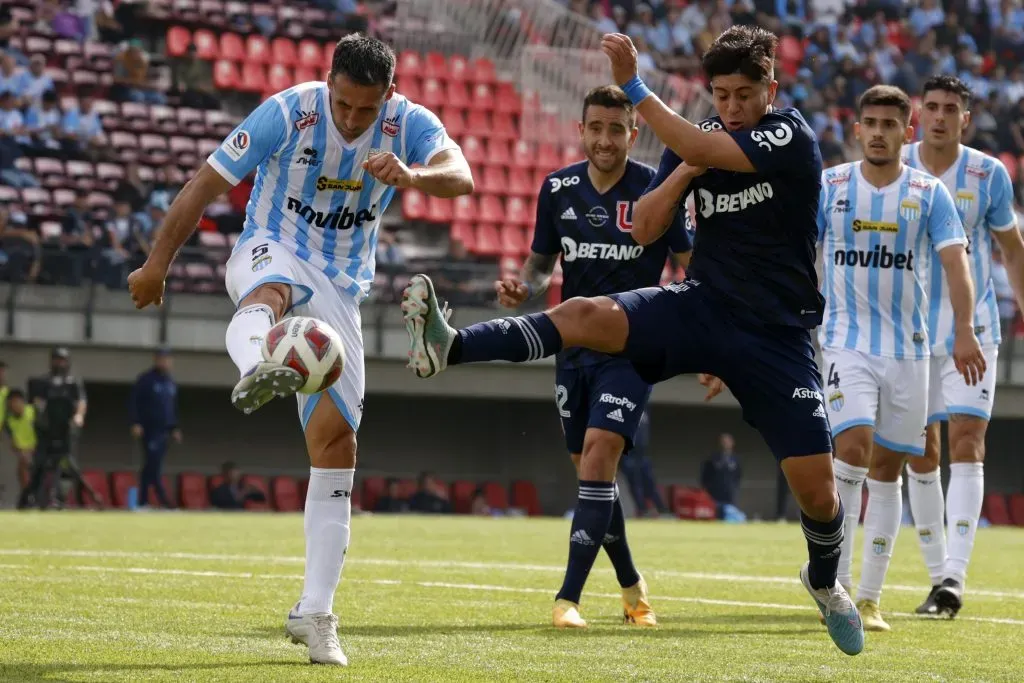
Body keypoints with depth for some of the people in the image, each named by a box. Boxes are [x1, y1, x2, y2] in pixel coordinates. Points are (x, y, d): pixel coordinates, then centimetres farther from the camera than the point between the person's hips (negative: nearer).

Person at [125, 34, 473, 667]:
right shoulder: (288, 111, -15)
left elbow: (461, 175, -29)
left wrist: (414, 176, -52)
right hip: (270, 252, -3)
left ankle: (314, 612, 3)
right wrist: (158, 263, -5)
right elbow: (209, 181, -9)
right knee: (272, 290, -43)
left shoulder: (410, 124, -10)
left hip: (341, 287, 3)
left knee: (337, 441, -3)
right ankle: (254, 372, -81)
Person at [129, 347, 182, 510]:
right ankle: (163, 501, -17)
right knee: (153, 464, -12)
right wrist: (135, 423, -17)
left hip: (164, 429, 7)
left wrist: (174, 428, 19)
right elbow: (134, 403, -8)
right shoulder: (146, 380, -5)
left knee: (151, 466, 7)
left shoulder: (171, 383, 16)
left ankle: (143, 501, 10)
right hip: (149, 428, -7)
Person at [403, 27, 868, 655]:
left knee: (818, 490, -3)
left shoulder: (792, 138, -12)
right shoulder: (702, 138, 5)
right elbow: (645, 230, 3)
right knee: (582, 315, -24)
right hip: (698, 307, 3)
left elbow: (704, 150, -28)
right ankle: (447, 347, -41)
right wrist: (686, 169, -11)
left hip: (777, 337, -3)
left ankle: (825, 581, 29)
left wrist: (633, 85, -30)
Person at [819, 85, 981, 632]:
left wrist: (964, 333, -20)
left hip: (907, 347, 2)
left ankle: (869, 597, 12)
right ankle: (837, 579, -14)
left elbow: (955, 261, -8)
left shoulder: (929, 193, 1)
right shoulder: (829, 186, 1)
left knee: (887, 468, 5)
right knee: (853, 446, -20)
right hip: (846, 340, -2)